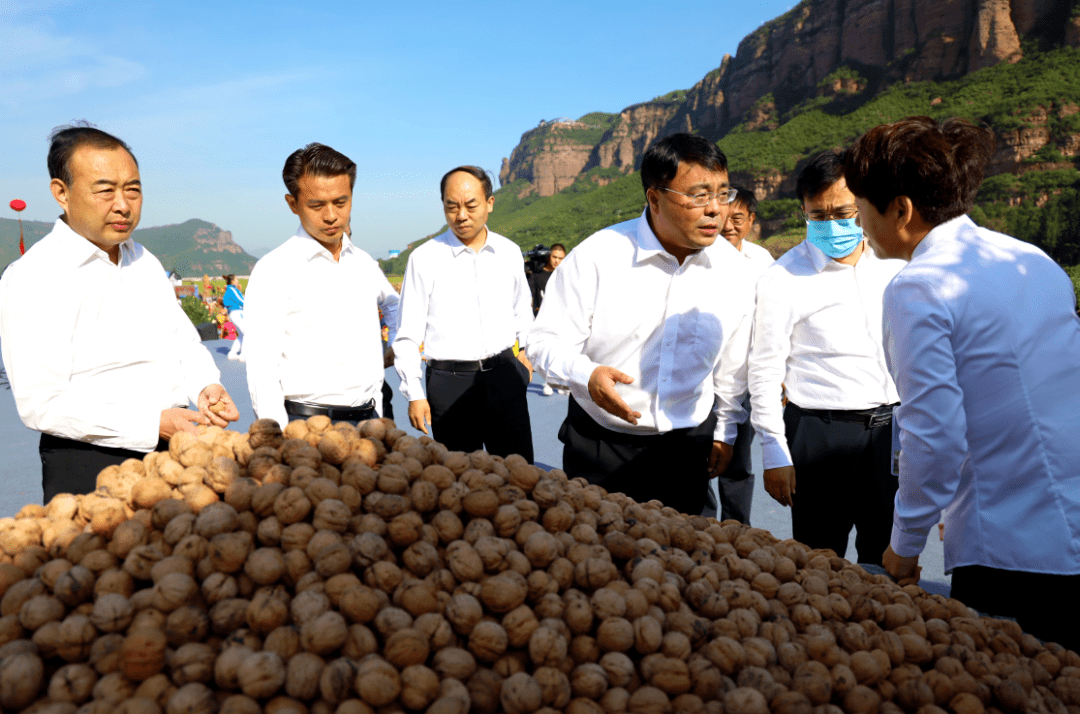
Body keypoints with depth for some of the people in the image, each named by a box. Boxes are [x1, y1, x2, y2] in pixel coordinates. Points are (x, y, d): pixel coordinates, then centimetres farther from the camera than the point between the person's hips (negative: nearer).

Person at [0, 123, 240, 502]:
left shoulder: (145, 262, 11)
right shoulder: (33, 277, -13)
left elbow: (184, 341, 15)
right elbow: (41, 404, -20)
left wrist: (205, 386, -7)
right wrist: (153, 424, -26)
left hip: (174, 449, 7)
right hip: (88, 468, -7)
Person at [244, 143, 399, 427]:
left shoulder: (364, 263, 12)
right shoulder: (273, 270, -4)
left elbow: (393, 304, 35)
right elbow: (261, 371, -9)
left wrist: (397, 349, 20)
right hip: (305, 423, -5)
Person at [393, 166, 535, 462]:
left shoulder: (510, 253, 6)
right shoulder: (424, 258, -4)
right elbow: (408, 336, -2)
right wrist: (415, 394, -4)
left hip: (504, 375, 3)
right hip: (450, 380, -3)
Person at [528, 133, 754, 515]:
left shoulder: (732, 268, -3)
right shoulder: (597, 256, -16)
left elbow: (732, 363, 9)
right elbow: (545, 340, -12)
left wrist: (725, 432, 16)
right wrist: (586, 374, -31)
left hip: (687, 444, 3)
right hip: (599, 442, -2)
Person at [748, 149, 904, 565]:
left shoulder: (893, 263, 5)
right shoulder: (782, 278, -8)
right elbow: (765, 371, -5)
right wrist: (775, 454, -7)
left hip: (891, 426, 4)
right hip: (820, 433, -4)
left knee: (887, 560, 15)